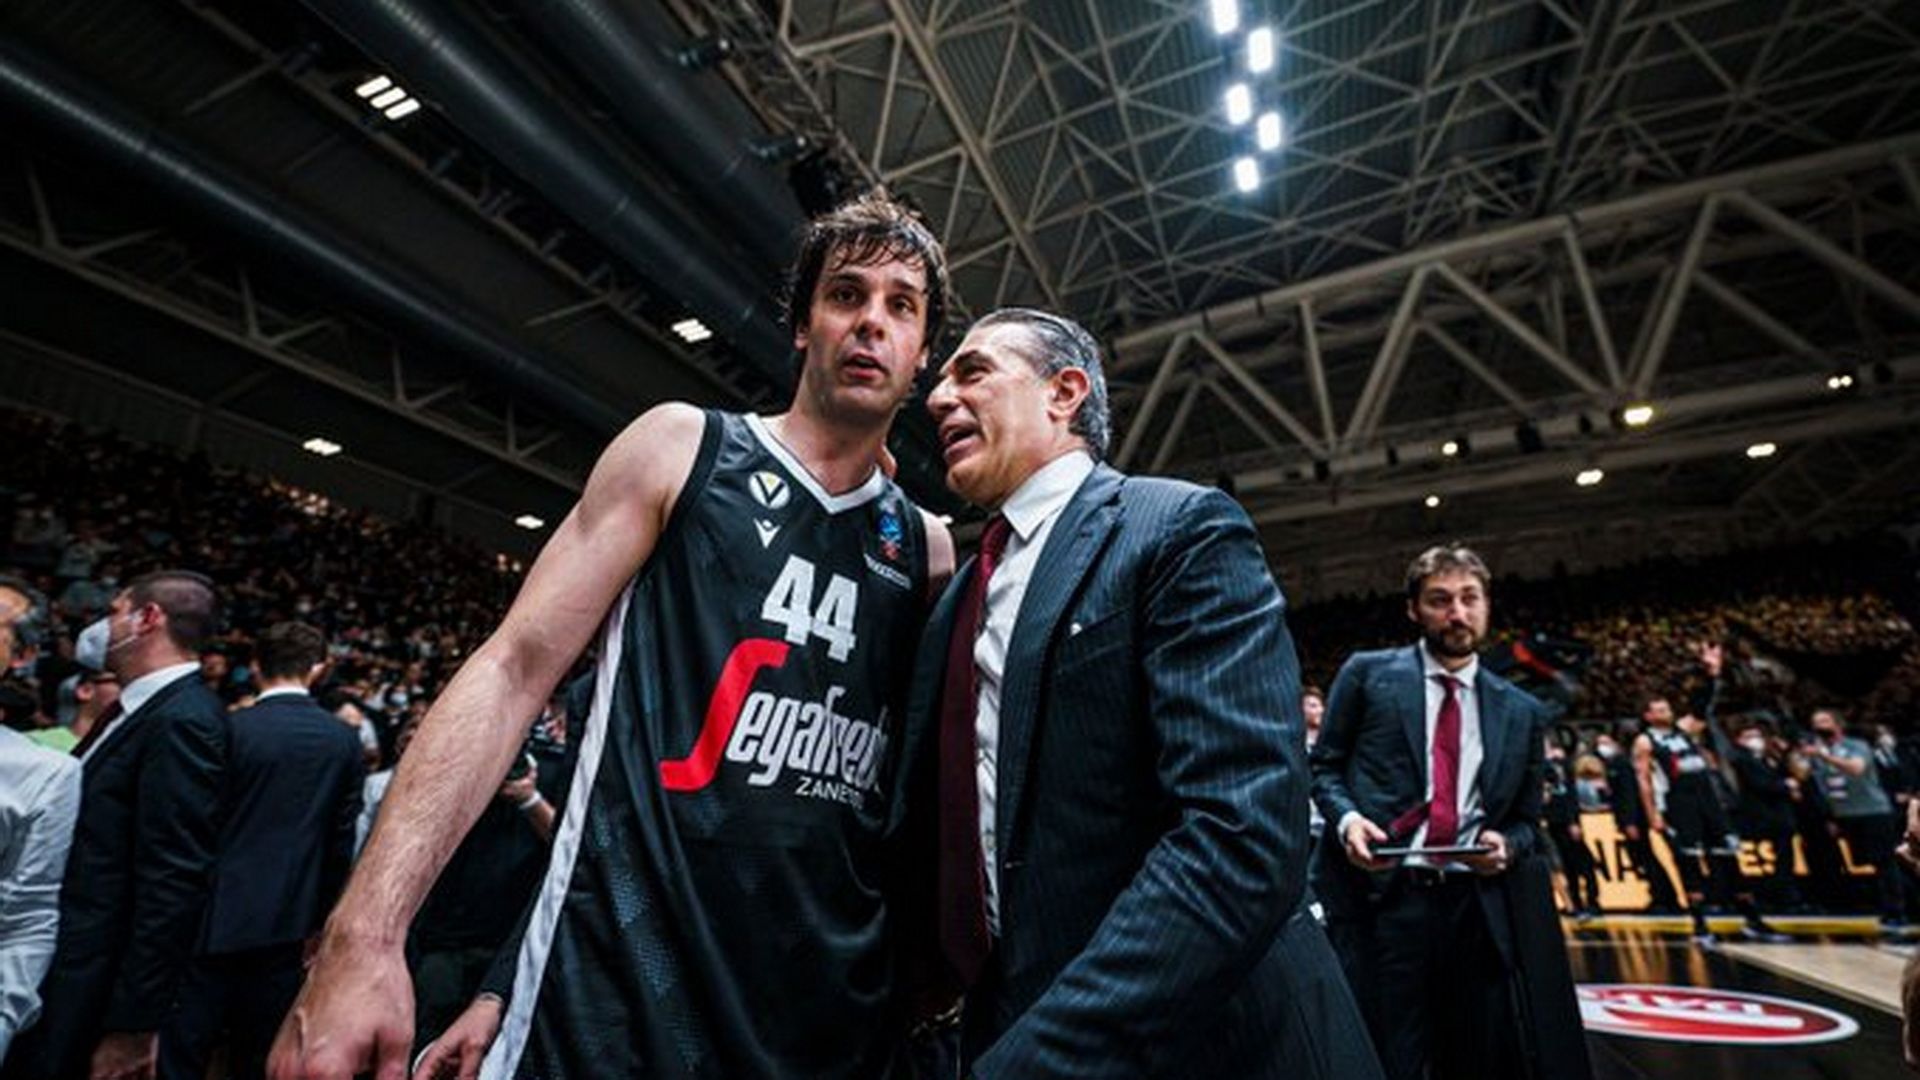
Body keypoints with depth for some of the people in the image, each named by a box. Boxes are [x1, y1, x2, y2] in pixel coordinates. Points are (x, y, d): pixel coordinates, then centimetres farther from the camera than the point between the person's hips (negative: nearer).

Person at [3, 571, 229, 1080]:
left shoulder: (181, 721, -22)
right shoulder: (137, 708, 9)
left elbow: (174, 884, -24)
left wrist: (132, 1025, -21)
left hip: (92, 996, -8)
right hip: (57, 975, 8)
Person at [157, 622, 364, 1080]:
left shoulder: (229, 730, -12)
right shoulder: (344, 740, -2)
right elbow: (341, 841, 3)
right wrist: (317, 920, 14)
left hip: (216, 919, -3)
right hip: (287, 922, 3)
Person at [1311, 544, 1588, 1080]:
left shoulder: (1522, 712, 14)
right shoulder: (1367, 673, 4)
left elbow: (1526, 820, 16)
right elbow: (1323, 766, 6)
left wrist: (1506, 844, -6)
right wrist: (1346, 817, -13)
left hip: (1481, 908, 3)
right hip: (1381, 897, -3)